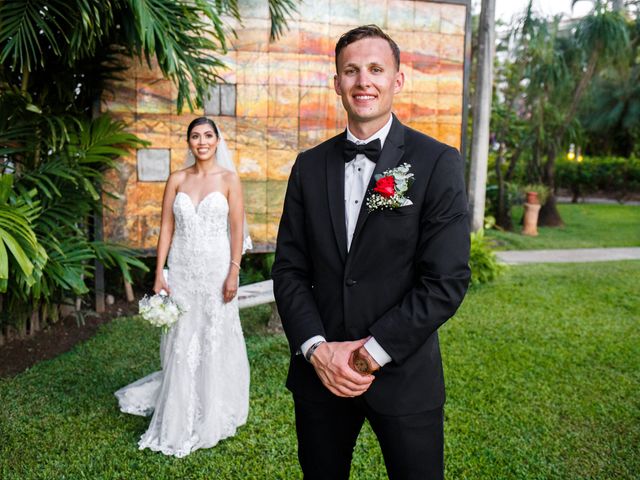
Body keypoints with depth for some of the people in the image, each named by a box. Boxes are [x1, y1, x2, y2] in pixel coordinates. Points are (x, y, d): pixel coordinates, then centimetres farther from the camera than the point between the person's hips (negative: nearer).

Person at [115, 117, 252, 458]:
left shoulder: (229, 179, -1)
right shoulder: (177, 180, 6)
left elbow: (237, 228, -4)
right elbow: (166, 227, 4)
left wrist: (233, 272, -10)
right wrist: (159, 273, -1)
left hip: (216, 269, -2)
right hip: (182, 270, 2)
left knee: (216, 339, 7)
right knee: (181, 342, 7)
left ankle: (212, 415, 25)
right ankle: (179, 419, 23)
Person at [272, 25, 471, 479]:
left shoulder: (438, 163, -8)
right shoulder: (310, 165, 3)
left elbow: (447, 280, -13)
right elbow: (289, 269, 3)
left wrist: (373, 353, -14)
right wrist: (317, 348, -10)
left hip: (404, 374, -3)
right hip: (319, 372, 3)